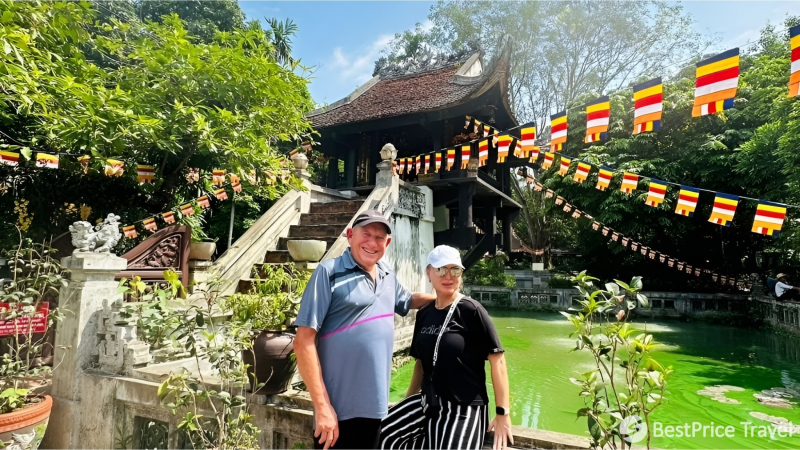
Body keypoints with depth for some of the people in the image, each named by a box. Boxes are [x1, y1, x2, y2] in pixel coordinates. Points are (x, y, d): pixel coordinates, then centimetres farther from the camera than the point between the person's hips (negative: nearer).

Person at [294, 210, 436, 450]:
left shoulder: (388, 276, 6)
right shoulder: (330, 272, -13)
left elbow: (408, 300, 28)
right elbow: (304, 342, -16)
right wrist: (322, 406, -18)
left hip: (378, 408, 6)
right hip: (339, 411, -6)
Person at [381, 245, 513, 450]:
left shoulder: (471, 311, -12)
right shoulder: (424, 314, 5)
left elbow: (497, 358, -13)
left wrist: (502, 412, -14)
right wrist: (407, 400, 19)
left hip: (464, 409, -6)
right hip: (429, 403, 6)